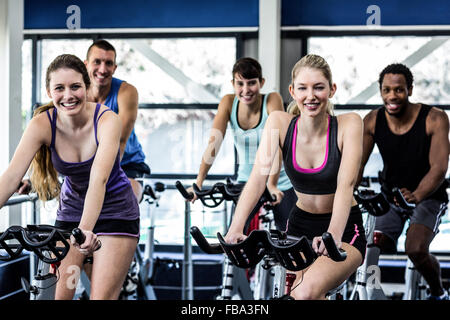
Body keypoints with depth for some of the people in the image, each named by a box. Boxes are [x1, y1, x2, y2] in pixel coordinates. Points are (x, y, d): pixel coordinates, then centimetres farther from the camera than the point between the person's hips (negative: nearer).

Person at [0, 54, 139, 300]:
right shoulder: (42, 123, -17)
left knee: (102, 296, -9)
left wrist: (86, 229, -53)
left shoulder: (107, 120, -25)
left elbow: (98, 179, -39)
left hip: (114, 210, -3)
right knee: (58, 294, -2)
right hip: (71, 209, 3)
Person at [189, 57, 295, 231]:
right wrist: (198, 183, -24)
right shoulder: (228, 103, -8)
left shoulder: (272, 100, -16)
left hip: (280, 184, -2)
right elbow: (213, 144, -15)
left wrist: (272, 185, -36)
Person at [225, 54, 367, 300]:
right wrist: (235, 229, -33)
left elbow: (345, 185, -24)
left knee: (306, 293, -29)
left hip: (344, 231, -4)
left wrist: (333, 234, -40)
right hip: (300, 227, 4)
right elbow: (258, 177, -19)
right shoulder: (280, 122, -8)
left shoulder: (348, 124, -14)